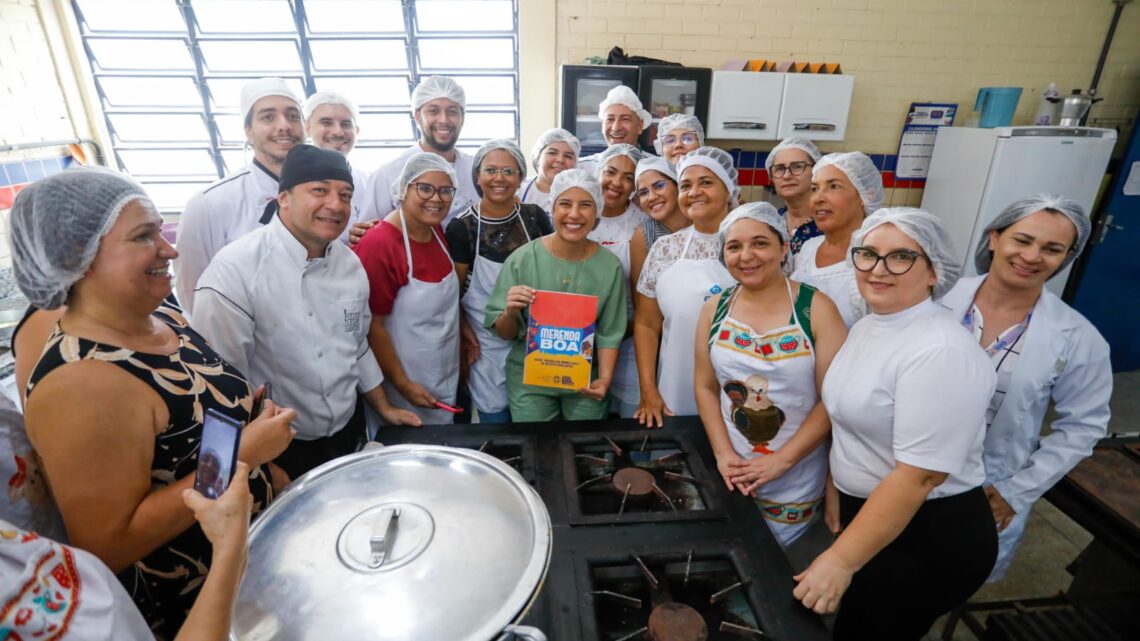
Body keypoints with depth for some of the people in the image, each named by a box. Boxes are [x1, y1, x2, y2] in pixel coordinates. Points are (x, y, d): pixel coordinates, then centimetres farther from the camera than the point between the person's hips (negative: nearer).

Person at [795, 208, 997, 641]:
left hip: (930, 538, -8)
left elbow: (919, 476, -28)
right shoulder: (867, 325, 2)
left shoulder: (941, 353, -27)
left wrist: (841, 560, -24)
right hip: (865, 511, 8)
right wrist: (839, 492, 17)